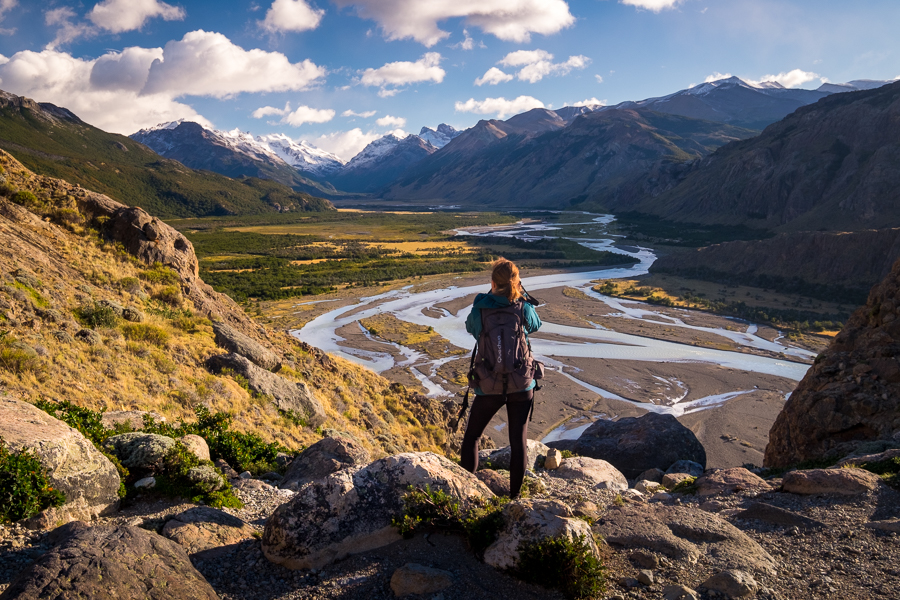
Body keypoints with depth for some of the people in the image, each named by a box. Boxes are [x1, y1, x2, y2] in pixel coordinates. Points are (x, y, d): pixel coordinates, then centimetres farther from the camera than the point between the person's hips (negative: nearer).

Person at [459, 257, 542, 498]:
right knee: (518, 442, 13)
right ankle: (514, 495, 21)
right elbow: (536, 325, 13)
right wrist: (522, 298, 7)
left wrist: (491, 298, 9)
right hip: (522, 385, 1)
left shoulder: (480, 309, -13)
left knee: (471, 437, 17)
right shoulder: (524, 309, -9)